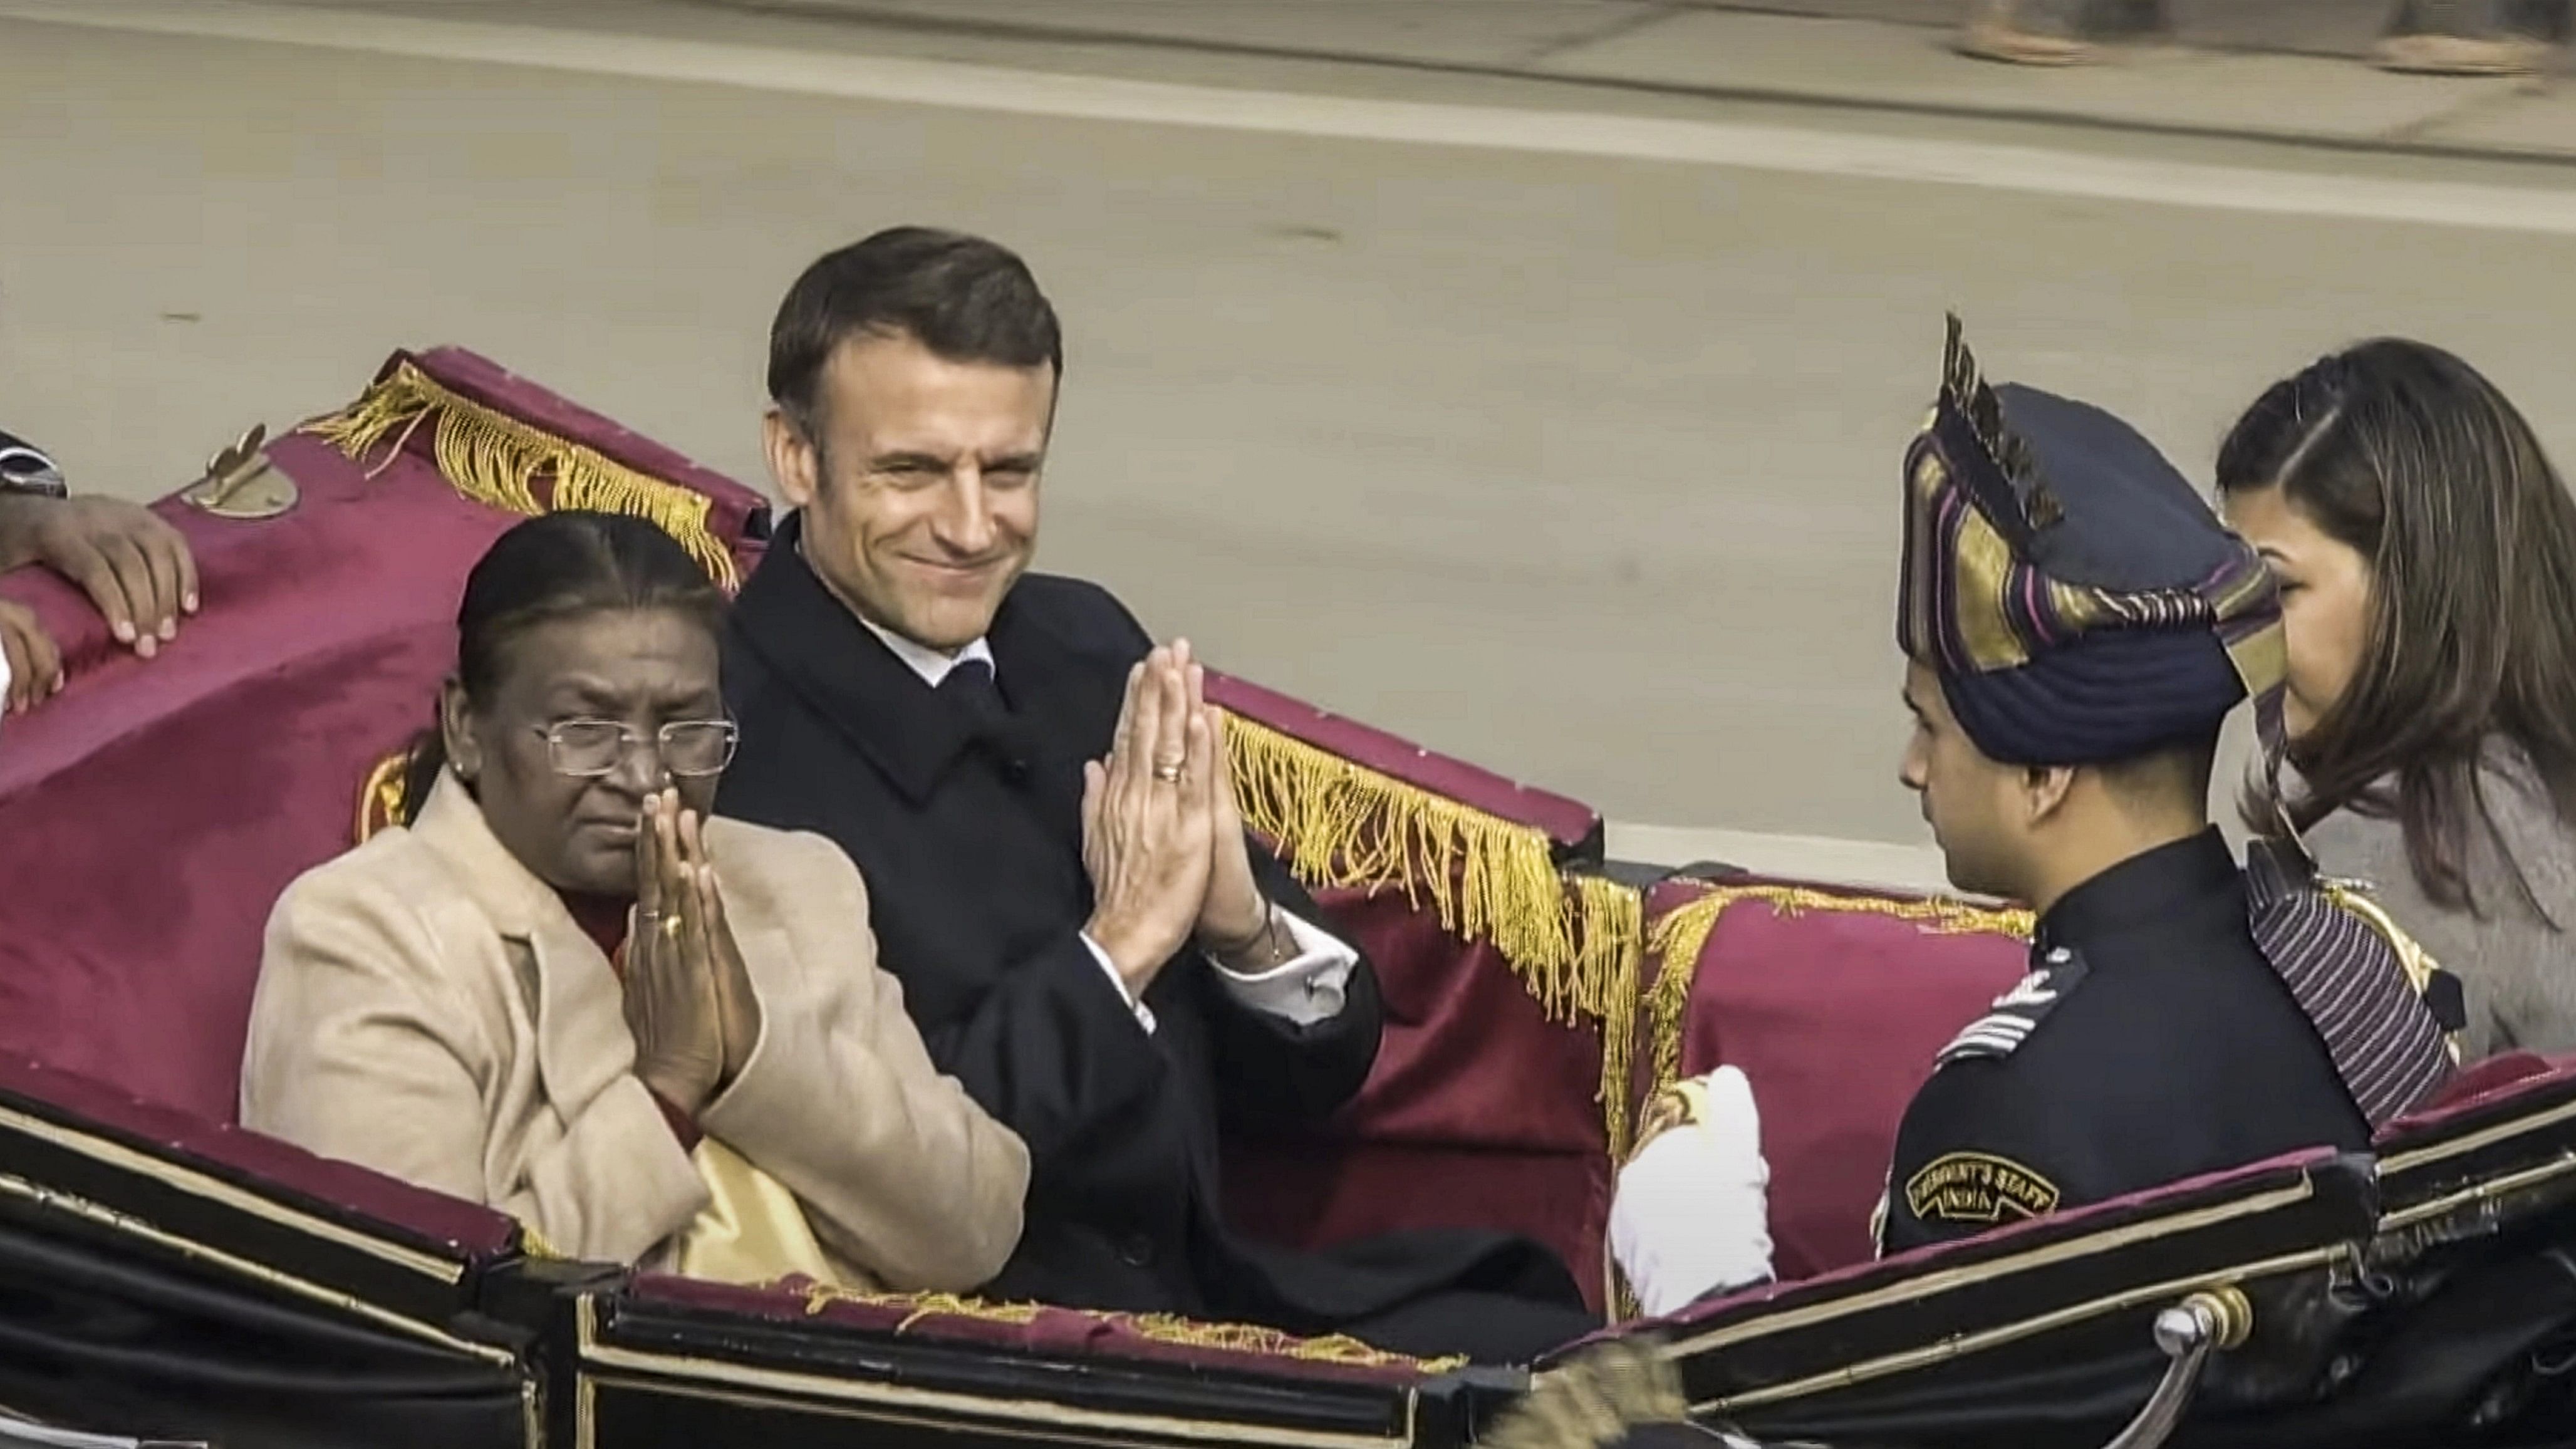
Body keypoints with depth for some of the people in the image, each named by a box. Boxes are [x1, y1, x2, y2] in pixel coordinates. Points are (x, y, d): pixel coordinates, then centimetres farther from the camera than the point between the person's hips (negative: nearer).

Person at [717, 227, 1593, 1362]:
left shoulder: (1087, 648, 9)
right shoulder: (720, 754, -13)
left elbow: (1312, 1075, 13)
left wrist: (1244, 922, -8)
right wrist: (1119, 946, -17)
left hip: (1222, 1294, 7)